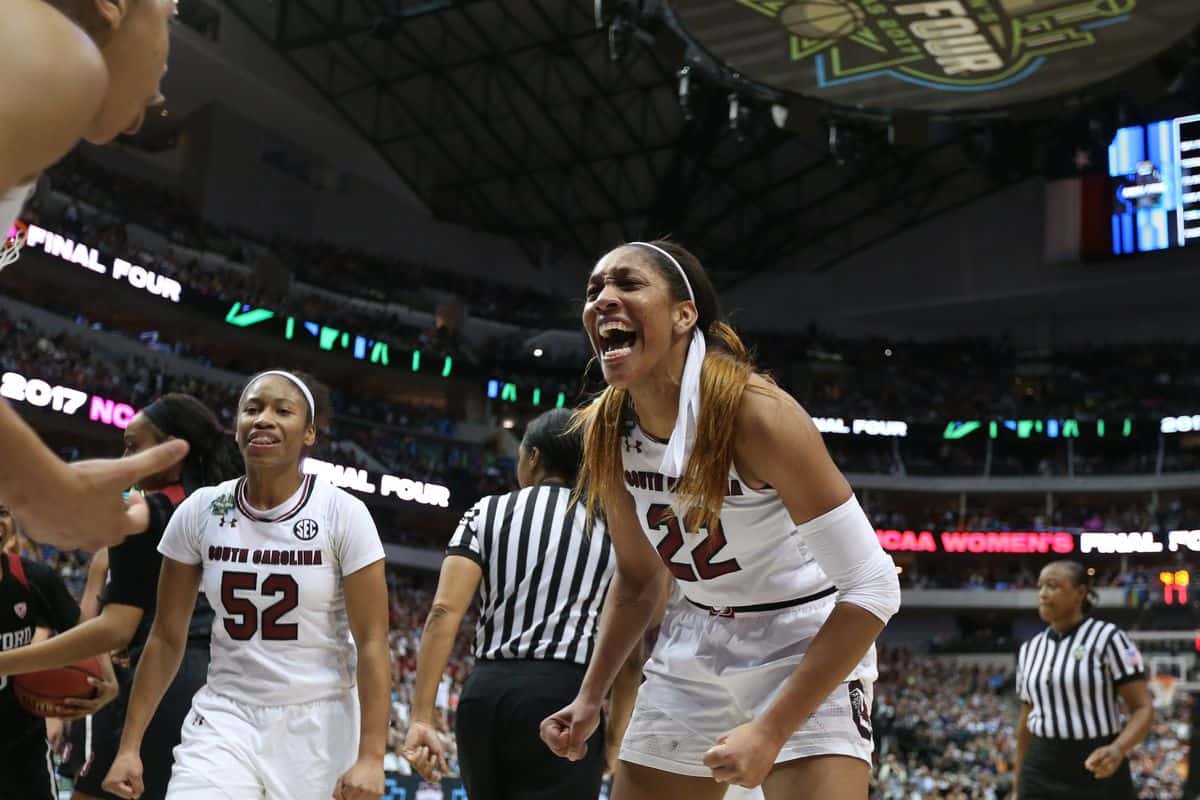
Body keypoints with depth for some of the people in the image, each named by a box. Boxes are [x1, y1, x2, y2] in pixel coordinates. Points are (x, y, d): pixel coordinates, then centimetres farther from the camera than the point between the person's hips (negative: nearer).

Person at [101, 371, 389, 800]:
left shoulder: (343, 514, -10)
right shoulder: (199, 511, -2)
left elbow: (372, 641, -11)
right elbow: (167, 638, 4)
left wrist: (371, 756, -17)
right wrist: (130, 746, 2)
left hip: (318, 725, -1)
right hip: (224, 721, 2)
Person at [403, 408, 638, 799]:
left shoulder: (487, 513, 8)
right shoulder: (611, 528, 7)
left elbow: (444, 612, -4)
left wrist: (422, 717, -6)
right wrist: (617, 731, 13)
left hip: (485, 692, 3)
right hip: (564, 695, -2)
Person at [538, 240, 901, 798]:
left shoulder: (753, 412, -27)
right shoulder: (606, 433, -7)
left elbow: (873, 587, -26)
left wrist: (770, 730, -28)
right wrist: (590, 698, 2)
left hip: (806, 651, -6)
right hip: (693, 651, 6)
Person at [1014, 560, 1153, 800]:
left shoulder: (1108, 638, -7)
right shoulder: (1030, 649, 9)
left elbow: (1143, 709, -10)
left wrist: (1117, 750, -30)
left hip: (1098, 771, -4)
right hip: (1041, 774, 4)